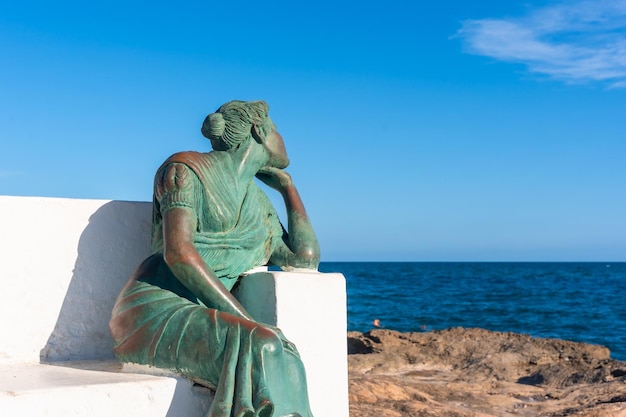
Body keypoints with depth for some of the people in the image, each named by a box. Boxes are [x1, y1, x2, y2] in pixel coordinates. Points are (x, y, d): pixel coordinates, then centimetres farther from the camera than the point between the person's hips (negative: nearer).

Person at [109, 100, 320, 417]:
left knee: (283, 364, -27)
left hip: (203, 319, 6)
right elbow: (178, 251, -13)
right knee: (260, 349, -33)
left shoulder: (263, 209, 21)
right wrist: (245, 320, -19)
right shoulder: (185, 169, 0)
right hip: (156, 311, -5)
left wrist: (287, 185, 21)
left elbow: (305, 259, 8)